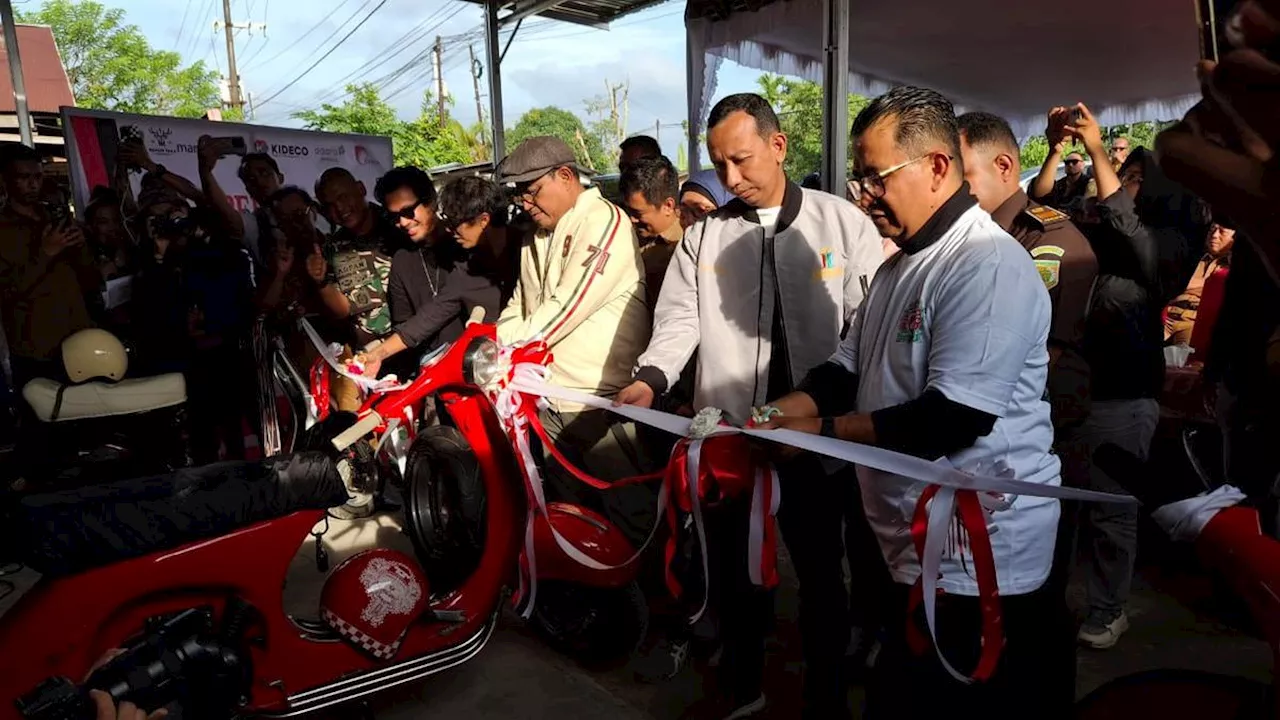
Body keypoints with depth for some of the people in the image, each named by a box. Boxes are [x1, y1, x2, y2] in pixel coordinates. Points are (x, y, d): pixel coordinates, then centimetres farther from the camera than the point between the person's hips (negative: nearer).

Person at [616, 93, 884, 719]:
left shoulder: (842, 224, -2)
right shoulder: (704, 234, 5)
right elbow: (680, 316, -1)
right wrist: (651, 377, -19)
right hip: (728, 433, 3)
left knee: (820, 568, 13)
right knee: (735, 566, 17)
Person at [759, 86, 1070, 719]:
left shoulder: (989, 266, -19)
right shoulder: (901, 267, 13)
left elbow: (951, 419, -26)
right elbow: (847, 370, 12)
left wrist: (821, 430, -20)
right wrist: (770, 417, -2)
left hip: (976, 564, -9)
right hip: (915, 550, 9)